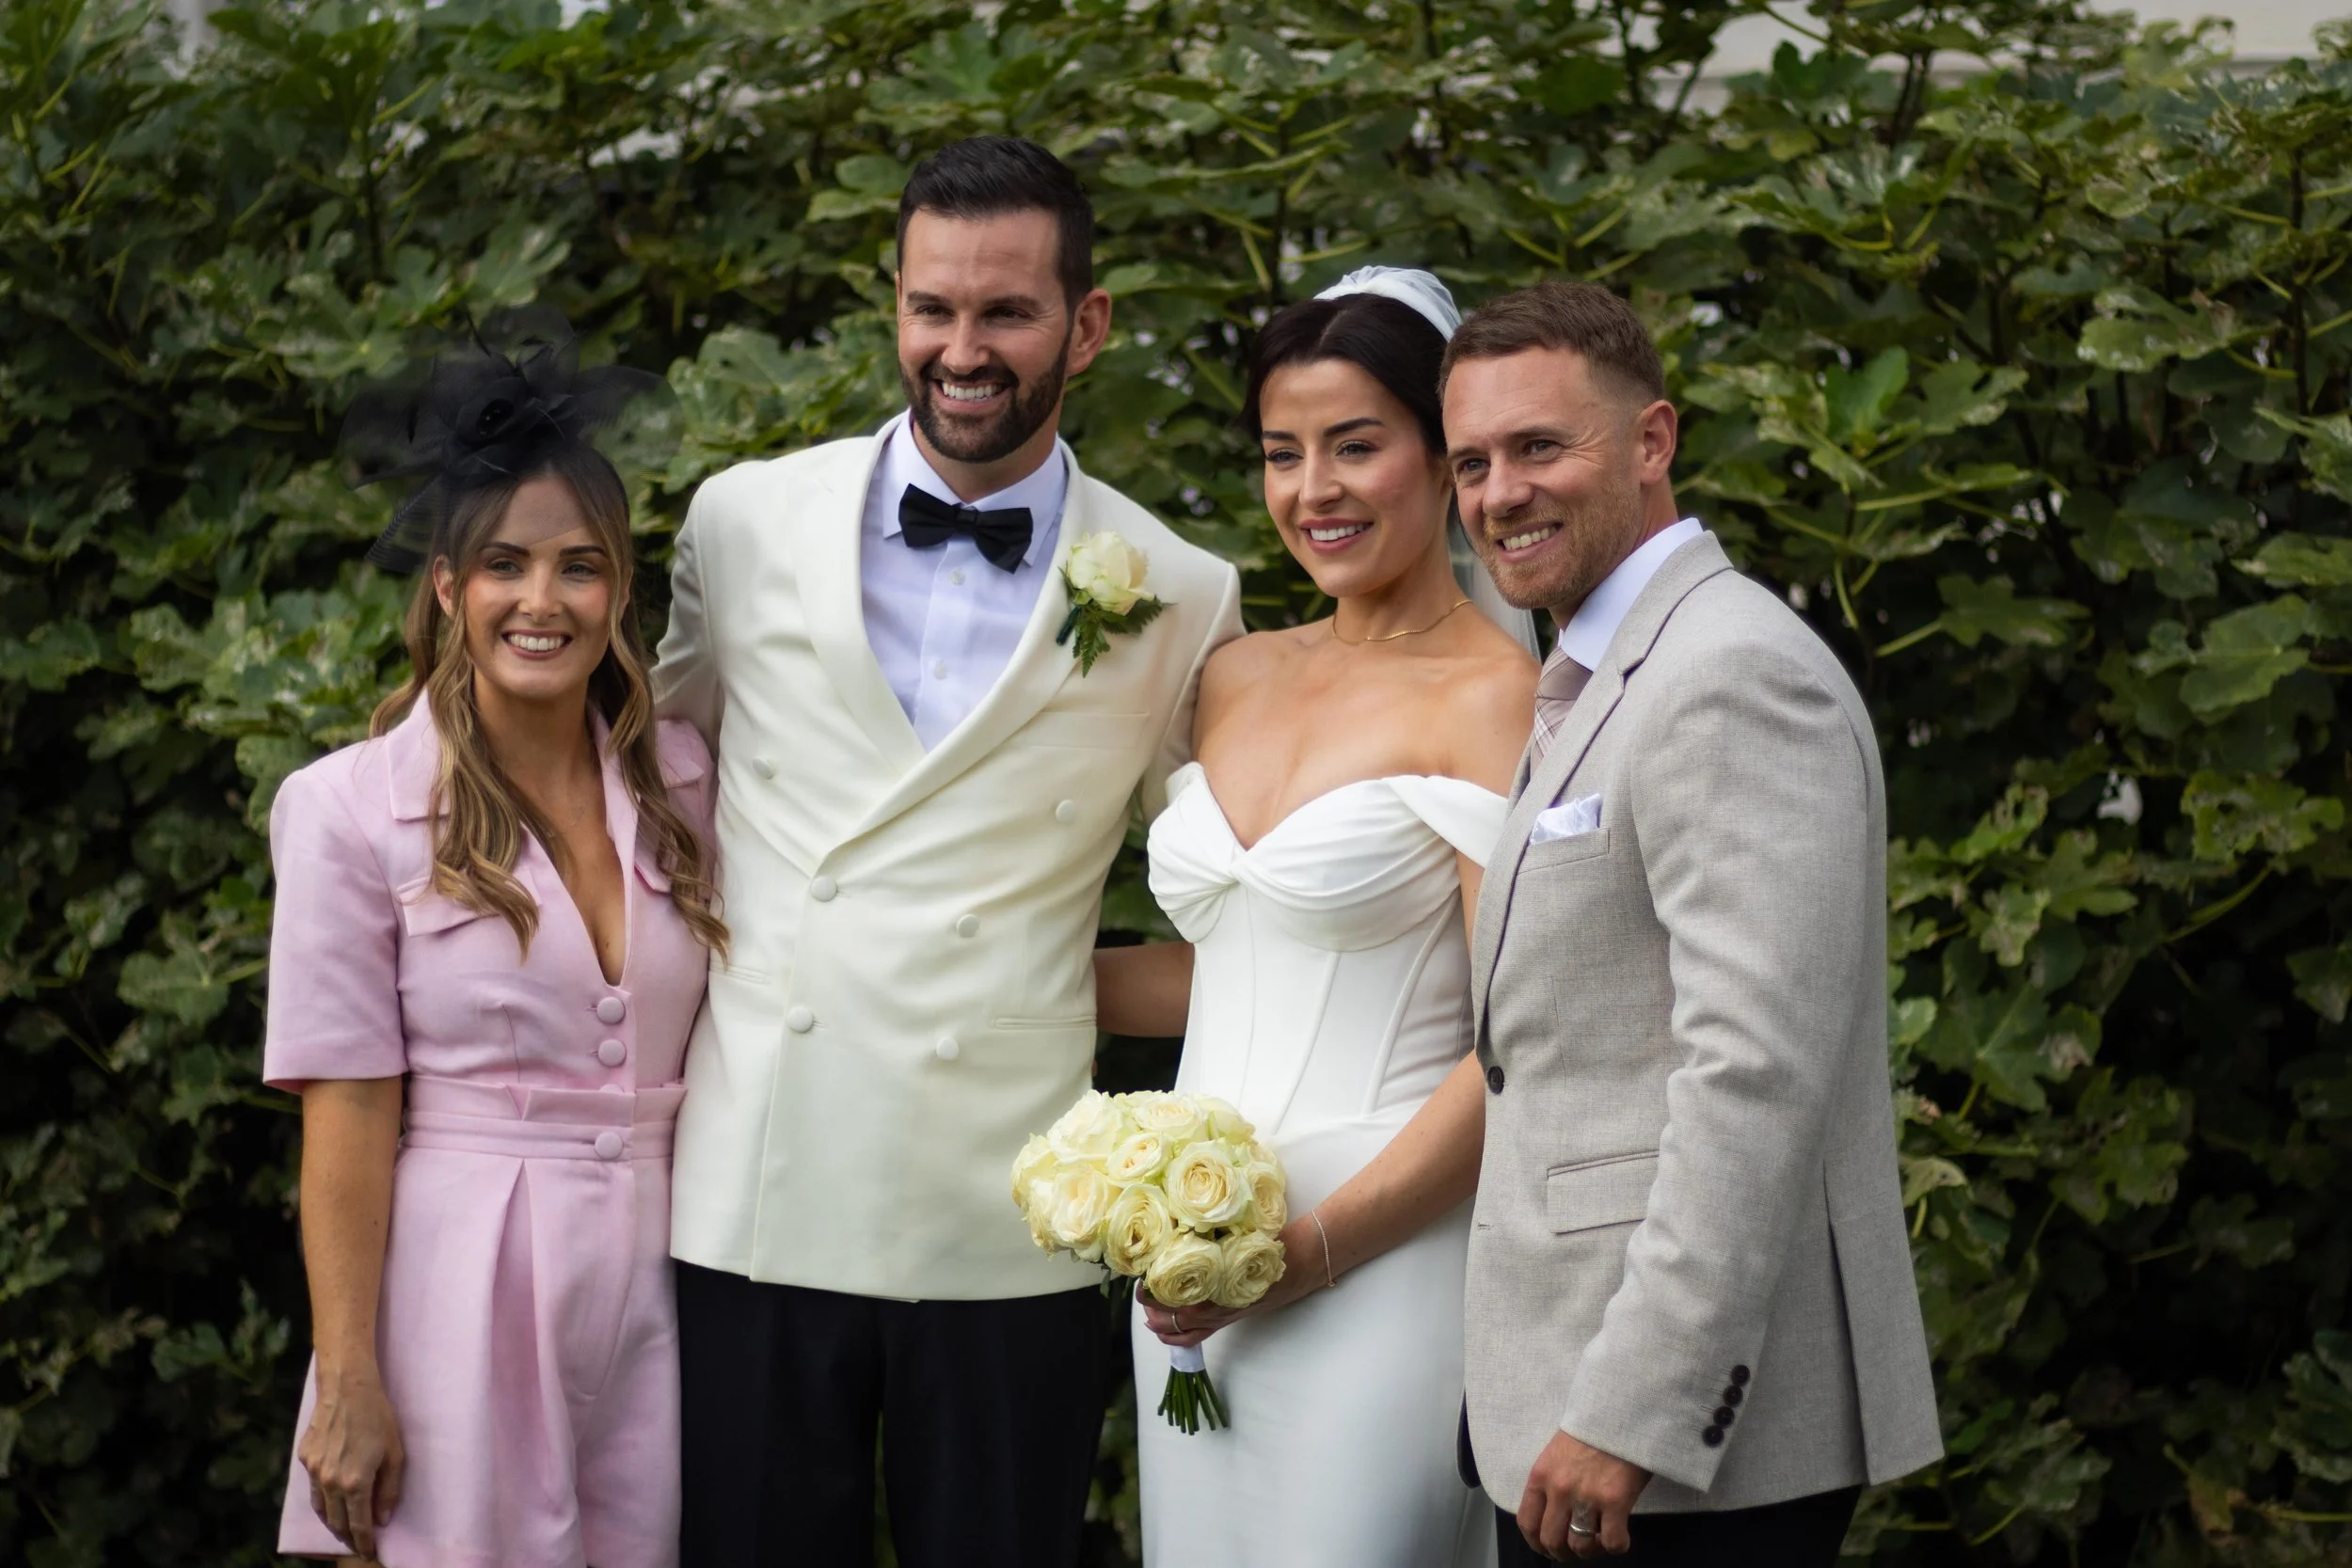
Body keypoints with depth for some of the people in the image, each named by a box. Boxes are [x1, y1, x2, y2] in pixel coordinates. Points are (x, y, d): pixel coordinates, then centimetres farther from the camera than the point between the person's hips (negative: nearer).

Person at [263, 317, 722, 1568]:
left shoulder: (678, 781, 6)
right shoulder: (352, 810, -6)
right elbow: (348, 1117, -7)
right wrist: (349, 1389, -10)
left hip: (652, 1288, 4)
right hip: (455, 1305, -4)